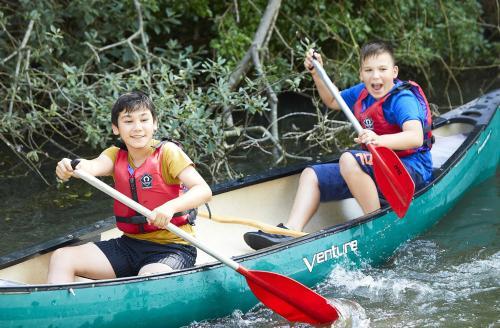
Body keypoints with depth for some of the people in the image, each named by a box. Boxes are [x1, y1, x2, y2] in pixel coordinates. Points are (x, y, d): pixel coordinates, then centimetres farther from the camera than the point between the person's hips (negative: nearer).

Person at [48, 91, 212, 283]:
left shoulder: (167, 152, -7)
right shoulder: (116, 156, 7)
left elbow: (204, 190, -18)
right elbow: (95, 166, -17)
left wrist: (170, 207, -38)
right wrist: (70, 168, -42)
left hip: (172, 247, -6)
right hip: (130, 244, 6)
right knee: (61, 257, -7)